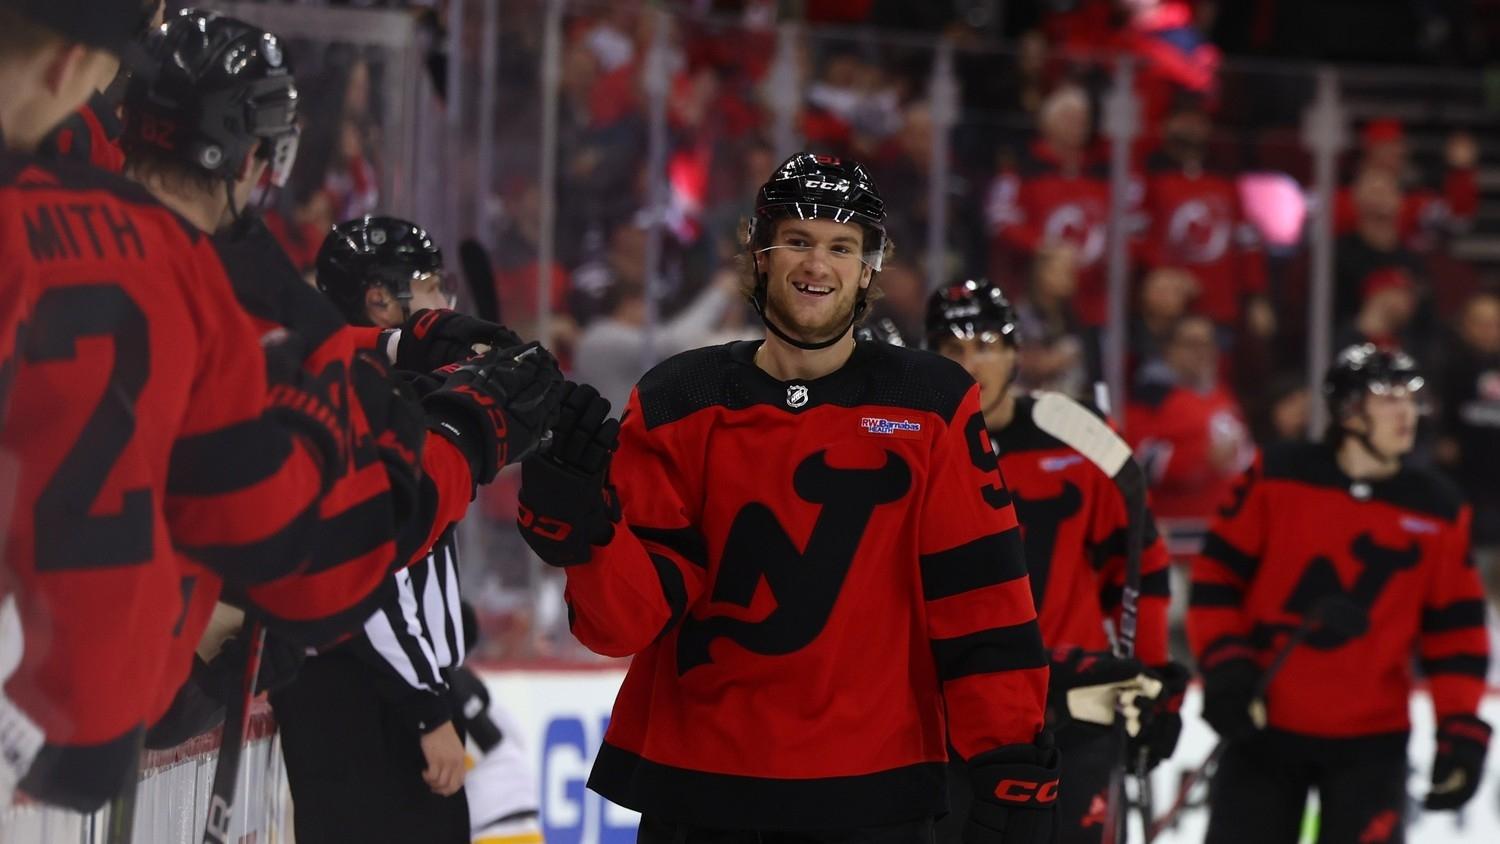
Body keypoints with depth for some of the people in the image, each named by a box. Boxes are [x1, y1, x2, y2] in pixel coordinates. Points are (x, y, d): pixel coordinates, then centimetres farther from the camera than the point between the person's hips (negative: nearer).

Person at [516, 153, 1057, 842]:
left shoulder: (932, 406, 1)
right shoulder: (677, 404, 3)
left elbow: (979, 596, -2)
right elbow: (635, 612, -3)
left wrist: (1013, 763, -8)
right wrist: (581, 528, -23)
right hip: (695, 787, 1)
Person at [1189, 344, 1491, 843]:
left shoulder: (1438, 511, 0)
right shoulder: (1276, 479, -5)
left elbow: (1454, 628, 4)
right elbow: (1217, 573, 1)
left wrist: (1460, 729, -4)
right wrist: (1223, 664, -9)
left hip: (1371, 741, 0)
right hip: (1265, 727, 0)